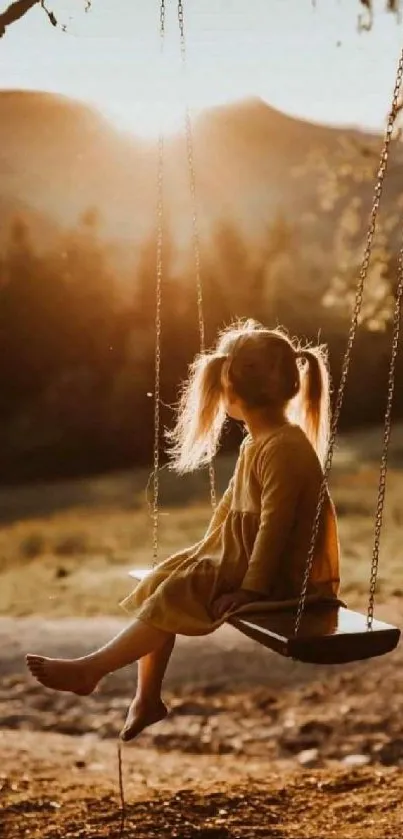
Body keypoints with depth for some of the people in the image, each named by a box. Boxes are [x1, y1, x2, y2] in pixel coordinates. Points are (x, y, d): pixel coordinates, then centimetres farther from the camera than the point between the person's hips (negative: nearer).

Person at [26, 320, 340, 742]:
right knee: (161, 583, 4)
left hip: (280, 577, -10)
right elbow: (232, 505, 20)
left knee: (178, 596, -19)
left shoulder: (284, 448, -22)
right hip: (242, 555, 10)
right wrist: (207, 550, 15)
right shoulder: (257, 443, 12)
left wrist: (251, 588, -23)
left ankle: (91, 669, -13)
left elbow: (274, 524, -25)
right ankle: (147, 697, 4)